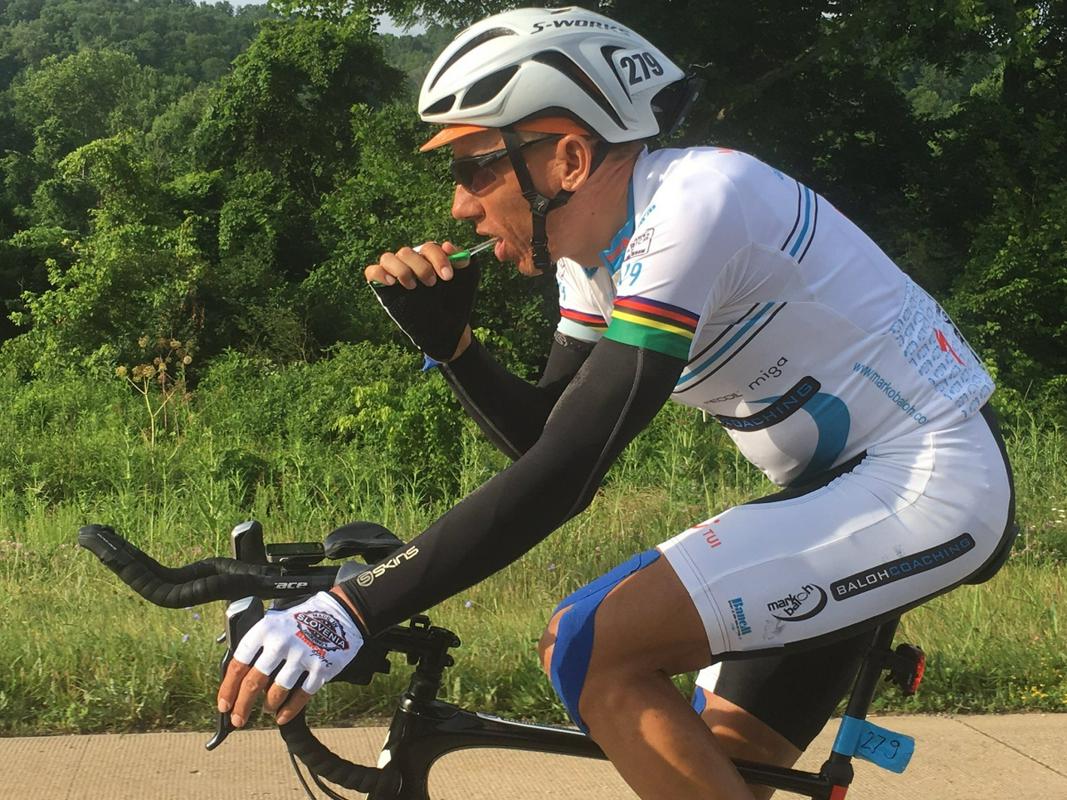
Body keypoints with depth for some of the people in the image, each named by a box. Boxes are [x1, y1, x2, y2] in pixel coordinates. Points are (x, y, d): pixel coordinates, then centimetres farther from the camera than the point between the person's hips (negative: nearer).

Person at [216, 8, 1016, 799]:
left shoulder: (687, 208, -24)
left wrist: (349, 610, -32)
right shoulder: (599, 249, 4)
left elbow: (564, 477, -30)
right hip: (842, 487, 9)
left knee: (588, 647, -20)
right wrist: (446, 341, -7)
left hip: (933, 483, -9)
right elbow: (545, 438, 10)